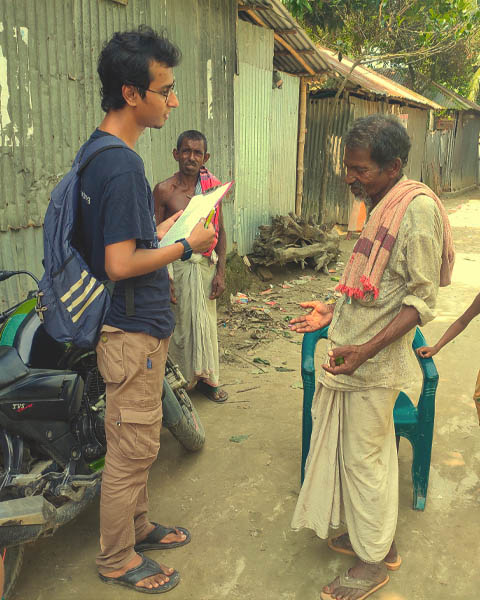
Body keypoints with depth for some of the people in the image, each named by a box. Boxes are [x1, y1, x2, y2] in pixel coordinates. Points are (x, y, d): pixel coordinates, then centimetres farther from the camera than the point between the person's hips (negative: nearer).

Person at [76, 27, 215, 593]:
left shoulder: (98, 150, 9)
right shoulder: (122, 165, -23)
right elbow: (121, 265, -26)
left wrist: (168, 227, 10)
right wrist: (186, 245, -14)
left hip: (134, 326, 10)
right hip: (133, 332, -10)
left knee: (134, 444, 22)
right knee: (132, 450, 7)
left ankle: (136, 526, 41)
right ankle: (117, 560, 27)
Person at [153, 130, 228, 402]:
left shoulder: (212, 187, 3)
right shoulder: (164, 190, -7)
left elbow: (220, 232, 7)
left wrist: (221, 271, 2)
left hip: (206, 264, 3)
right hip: (177, 265, -3)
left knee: (206, 323, 12)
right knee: (178, 323, 6)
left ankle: (205, 377, 29)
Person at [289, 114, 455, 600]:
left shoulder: (418, 207, -18)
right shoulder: (384, 205, 10)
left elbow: (421, 300, -20)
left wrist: (366, 349, -26)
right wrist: (333, 312, 13)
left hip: (376, 361, -9)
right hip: (354, 351, 9)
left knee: (363, 456, 5)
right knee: (369, 450, 20)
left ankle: (374, 560, 26)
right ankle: (378, 539, 39)